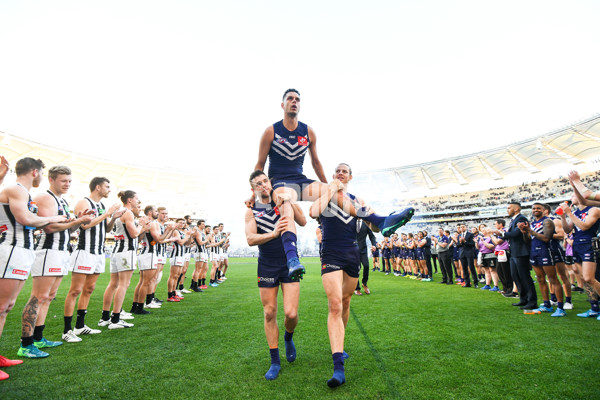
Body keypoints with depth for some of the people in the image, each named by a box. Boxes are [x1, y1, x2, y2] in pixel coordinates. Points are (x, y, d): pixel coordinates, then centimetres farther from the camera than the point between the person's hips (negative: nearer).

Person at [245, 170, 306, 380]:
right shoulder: (251, 212, 2)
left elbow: (302, 222, -8)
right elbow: (250, 239, -12)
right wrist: (274, 233, -28)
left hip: (289, 264, 0)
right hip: (266, 266, 1)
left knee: (291, 313, -5)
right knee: (269, 313, 7)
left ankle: (288, 338, 31)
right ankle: (275, 361, 25)